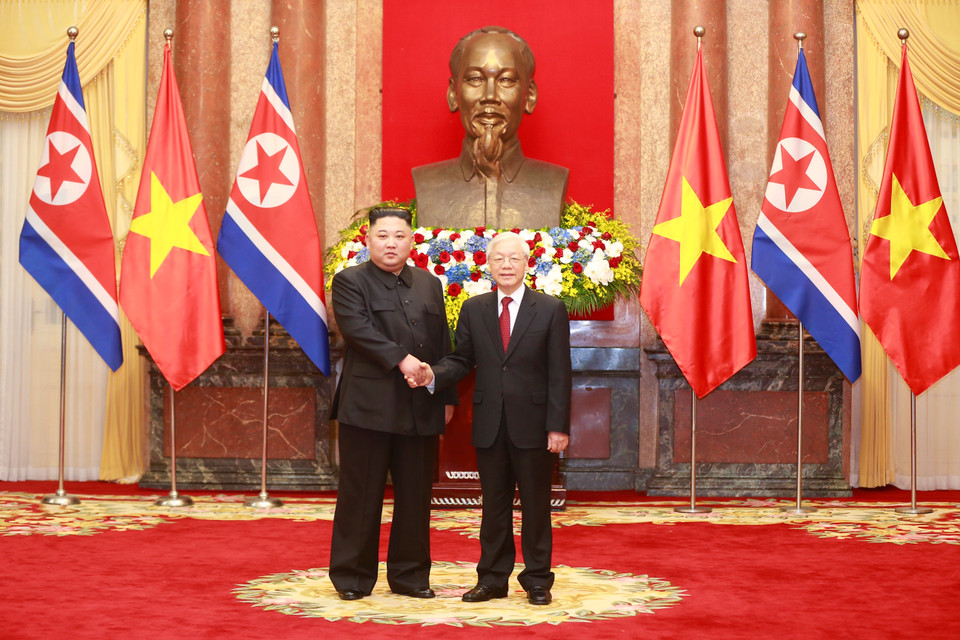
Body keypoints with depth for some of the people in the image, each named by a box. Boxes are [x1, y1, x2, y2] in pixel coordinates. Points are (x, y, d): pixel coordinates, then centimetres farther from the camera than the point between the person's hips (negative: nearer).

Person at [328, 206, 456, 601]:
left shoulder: (430, 284, 16)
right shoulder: (349, 282, 1)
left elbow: (443, 344, 16)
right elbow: (358, 328, -15)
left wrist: (446, 396, 12)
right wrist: (401, 359, -22)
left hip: (420, 408, 4)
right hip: (369, 406, -4)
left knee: (415, 495, 8)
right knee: (361, 495, 1)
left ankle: (409, 574, 18)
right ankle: (353, 576, 11)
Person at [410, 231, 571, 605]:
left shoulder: (551, 310, 0)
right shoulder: (473, 310, 8)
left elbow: (559, 373, -3)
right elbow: (461, 360, 7)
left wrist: (558, 426, -9)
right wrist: (433, 375, -15)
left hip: (532, 424, -2)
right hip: (489, 424, 2)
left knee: (535, 505, 6)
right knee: (493, 505, 10)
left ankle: (538, 581, 17)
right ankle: (492, 579, 20)